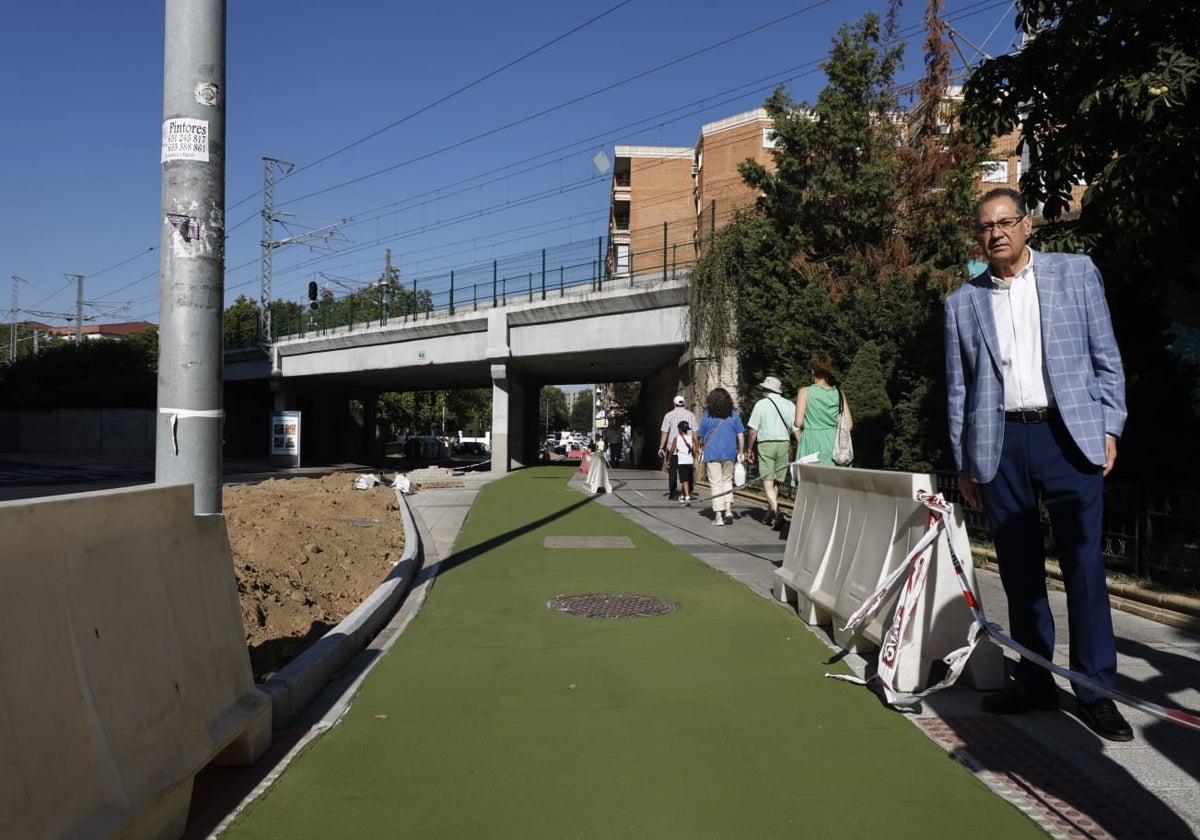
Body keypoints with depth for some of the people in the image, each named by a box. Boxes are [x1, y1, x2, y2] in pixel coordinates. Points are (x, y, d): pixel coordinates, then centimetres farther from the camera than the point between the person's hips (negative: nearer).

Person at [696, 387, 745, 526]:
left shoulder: (707, 415, -3)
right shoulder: (733, 415, 2)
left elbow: (700, 437, 2)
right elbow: (740, 435, 2)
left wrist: (700, 447, 19)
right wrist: (741, 452, 10)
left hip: (712, 454, -2)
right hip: (729, 453, 2)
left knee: (716, 483, 1)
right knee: (727, 480, 17)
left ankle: (718, 516, -2)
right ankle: (728, 510, 3)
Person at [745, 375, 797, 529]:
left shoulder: (761, 404, -2)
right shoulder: (789, 405, 7)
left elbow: (753, 431, -4)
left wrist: (749, 449, 5)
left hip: (766, 444, -4)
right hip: (784, 444, 4)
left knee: (768, 482, -6)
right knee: (775, 482, 14)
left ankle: (776, 513, -24)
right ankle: (769, 516, 22)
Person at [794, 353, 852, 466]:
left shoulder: (804, 392, -3)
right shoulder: (839, 393, 5)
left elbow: (798, 423, -8)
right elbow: (849, 424, 2)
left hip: (812, 443, -3)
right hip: (834, 442, 3)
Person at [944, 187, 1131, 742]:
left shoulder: (1076, 273, 8)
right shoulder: (962, 303, 11)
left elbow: (1106, 358, 7)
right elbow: (958, 388, 12)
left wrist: (1109, 429, -1)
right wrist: (964, 462, 10)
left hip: (1069, 435, -2)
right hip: (1000, 444, 2)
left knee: (1083, 562, -3)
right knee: (1019, 569, 6)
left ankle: (1094, 690, 7)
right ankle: (1034, 682, 17)